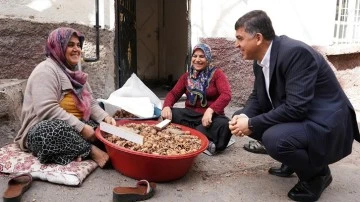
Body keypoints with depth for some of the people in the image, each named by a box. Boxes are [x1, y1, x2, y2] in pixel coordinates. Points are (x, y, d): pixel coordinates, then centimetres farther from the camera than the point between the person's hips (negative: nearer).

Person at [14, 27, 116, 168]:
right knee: (55, 129, -39)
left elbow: (90, 103, 12)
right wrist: (81, 127, -26)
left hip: (74, 128, 8)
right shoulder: (46, 70, -13)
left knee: (106, 124, -7)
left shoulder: (74, 72, 15)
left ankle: (78, 150, -25)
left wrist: (105, 117, -9)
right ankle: (92, 151, -22)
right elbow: (47, 110, -25)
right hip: (44, 130, -8)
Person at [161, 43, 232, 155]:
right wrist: (167, 106, -17)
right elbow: (173, 93, 7)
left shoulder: (217, 74, -2)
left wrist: (210, 110, -33)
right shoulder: (187, 76, 12)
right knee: (169, 114, -26)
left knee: (224, 125, -36)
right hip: (190, 114, 4)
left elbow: (226, 95, -16)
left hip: (210, 116, -3)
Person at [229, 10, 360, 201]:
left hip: (325, 124, -9)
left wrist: (252, 124, -25)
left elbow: (295, 108, -31)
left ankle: (317, 173, -2)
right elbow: (257, 96, 10)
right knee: (243, 119, 4)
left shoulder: (296, 53, -26)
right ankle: (294, 161, 17)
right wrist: (244, 117, -11)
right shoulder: (261, 59, 0)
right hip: (298, 118, 9)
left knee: (274, 139, -33)